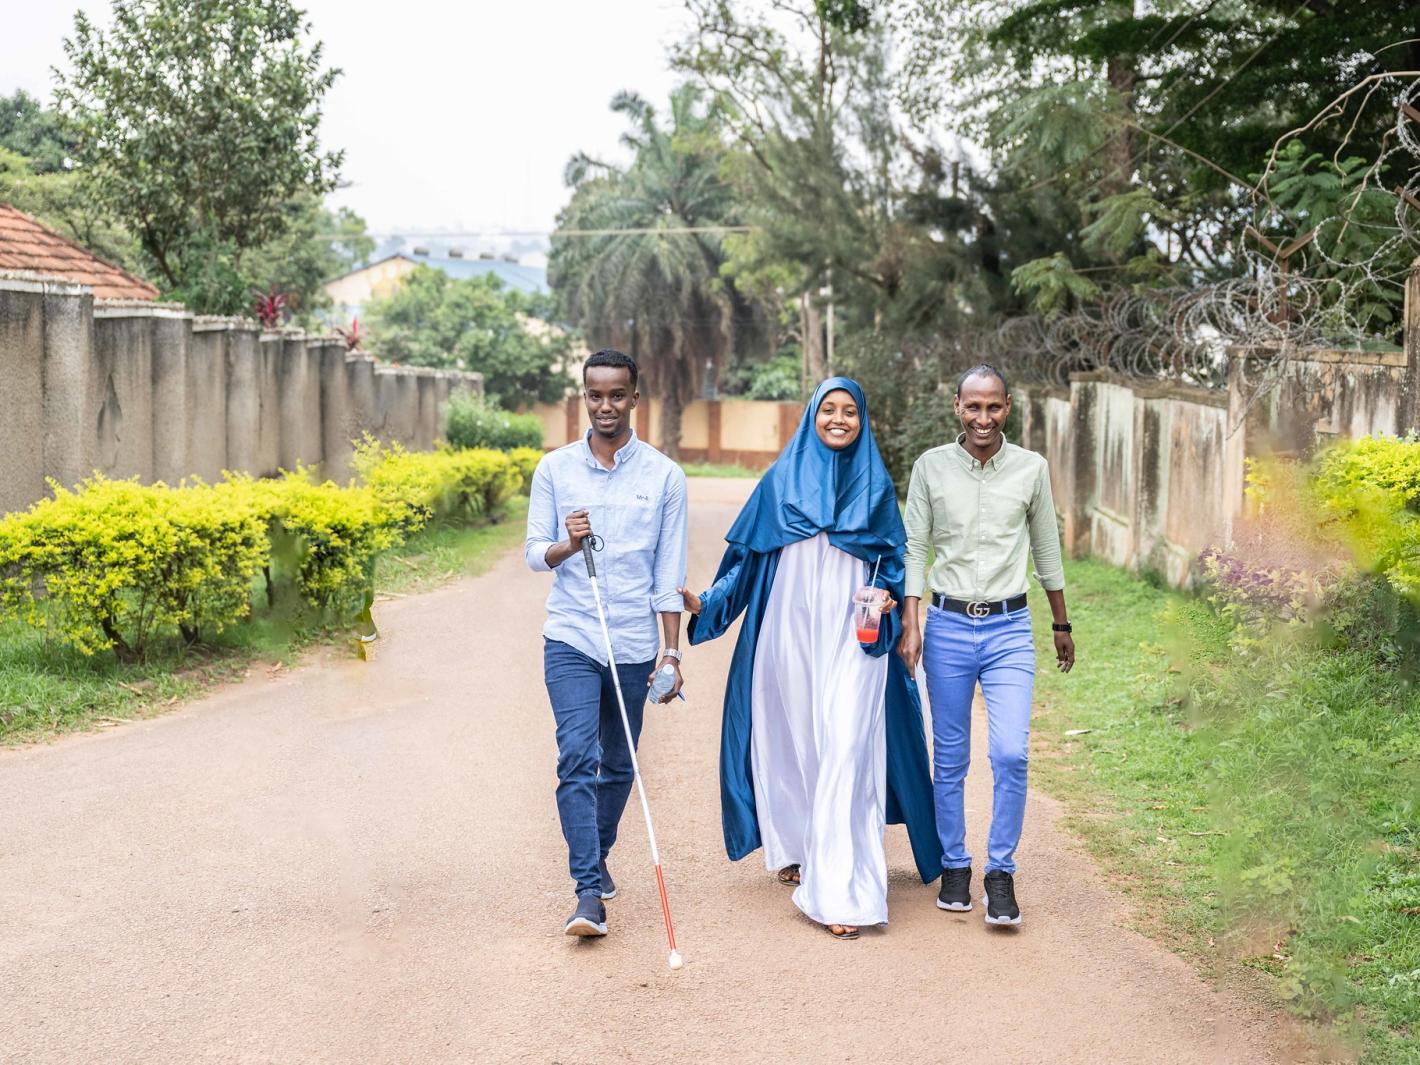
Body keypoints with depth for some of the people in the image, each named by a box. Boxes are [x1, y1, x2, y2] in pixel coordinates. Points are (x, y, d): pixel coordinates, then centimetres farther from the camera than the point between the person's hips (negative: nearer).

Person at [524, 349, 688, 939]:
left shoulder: (664, 475, 1)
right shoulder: (554, 469, 3)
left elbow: (669, 572, 3)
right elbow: (534, 552, 4)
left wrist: (671, 651, 1)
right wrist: (566, 545, -19)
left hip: (634, 644, 1)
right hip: (571, 640, -1)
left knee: (617, 764, 12)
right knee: (577, 757, -13)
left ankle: (597, 855, 35)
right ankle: (589, 892, -14)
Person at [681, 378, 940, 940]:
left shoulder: (876, 486, 6)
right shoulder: (782, 480, 6)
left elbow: (893, 560, 11)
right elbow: (747, 555, 8)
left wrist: (887, 594, -9)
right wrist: (703, 602, -3)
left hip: (851, 639, -1)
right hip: (790, 634, 1)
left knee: (845, 752, -10)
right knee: (790, 743, 9)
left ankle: (838, 893, -13)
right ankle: (793, 847, 34)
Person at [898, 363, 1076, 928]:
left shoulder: (1031, 469, 3)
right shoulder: (931, 467, 1)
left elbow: (1047, 551, 13)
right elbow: (913, 548, 2)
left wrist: (1062, 626, 18)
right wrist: (909, 624, -7)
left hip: (1009, 627, 0)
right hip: (947, 625, 0)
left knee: (1010, 754, -11)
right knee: (949, 759, 7)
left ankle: (1001, 873, 2)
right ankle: (954, 866, 21)